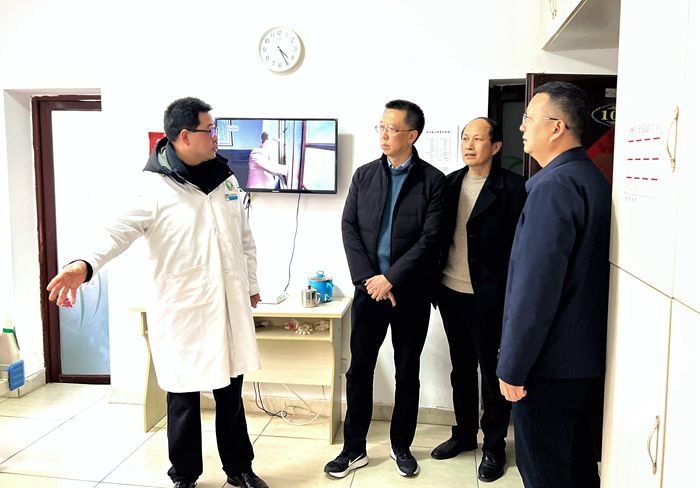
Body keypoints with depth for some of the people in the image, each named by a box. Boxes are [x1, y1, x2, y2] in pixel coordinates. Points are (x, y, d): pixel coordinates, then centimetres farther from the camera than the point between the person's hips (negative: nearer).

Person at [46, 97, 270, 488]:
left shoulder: (226, 178, 8)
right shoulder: (154, 186, -10)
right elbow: (121, 228, -23)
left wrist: (252, 284, 18)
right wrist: (86, 264, -41)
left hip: (229, 306, 5)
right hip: (182, 310, -5)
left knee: (231, 391, 15)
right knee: (184, 397, 7)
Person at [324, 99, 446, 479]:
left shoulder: (433, 181, -4)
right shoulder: (364, 175, 6)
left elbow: (430, 239, -10)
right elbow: (349, 229, 1)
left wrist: (391, 279, -15)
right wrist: (368, 279, -11)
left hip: (410, 292, -2)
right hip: (369, 288, 2)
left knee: (407, 373, 11)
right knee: (359, 370, 7)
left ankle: (401, 446, 28)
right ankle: (354, 449, 22)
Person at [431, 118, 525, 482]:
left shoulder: (513, 188, -9)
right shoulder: (450, 183, 8)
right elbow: (439, 235, 11)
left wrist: (512, 297, -13)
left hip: (488, 297, -5)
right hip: (451, 292, 5)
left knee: (492, 371, 8)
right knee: (461, 367, 17)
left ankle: (494, 445, 23)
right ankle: (464, 433, 33)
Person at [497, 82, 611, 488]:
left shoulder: (553, 186, -21)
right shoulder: (595, 179, 9)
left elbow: (536, 287, -25)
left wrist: (512, 367, -17)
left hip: (551, 363, -9)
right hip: (589, 357, 9)